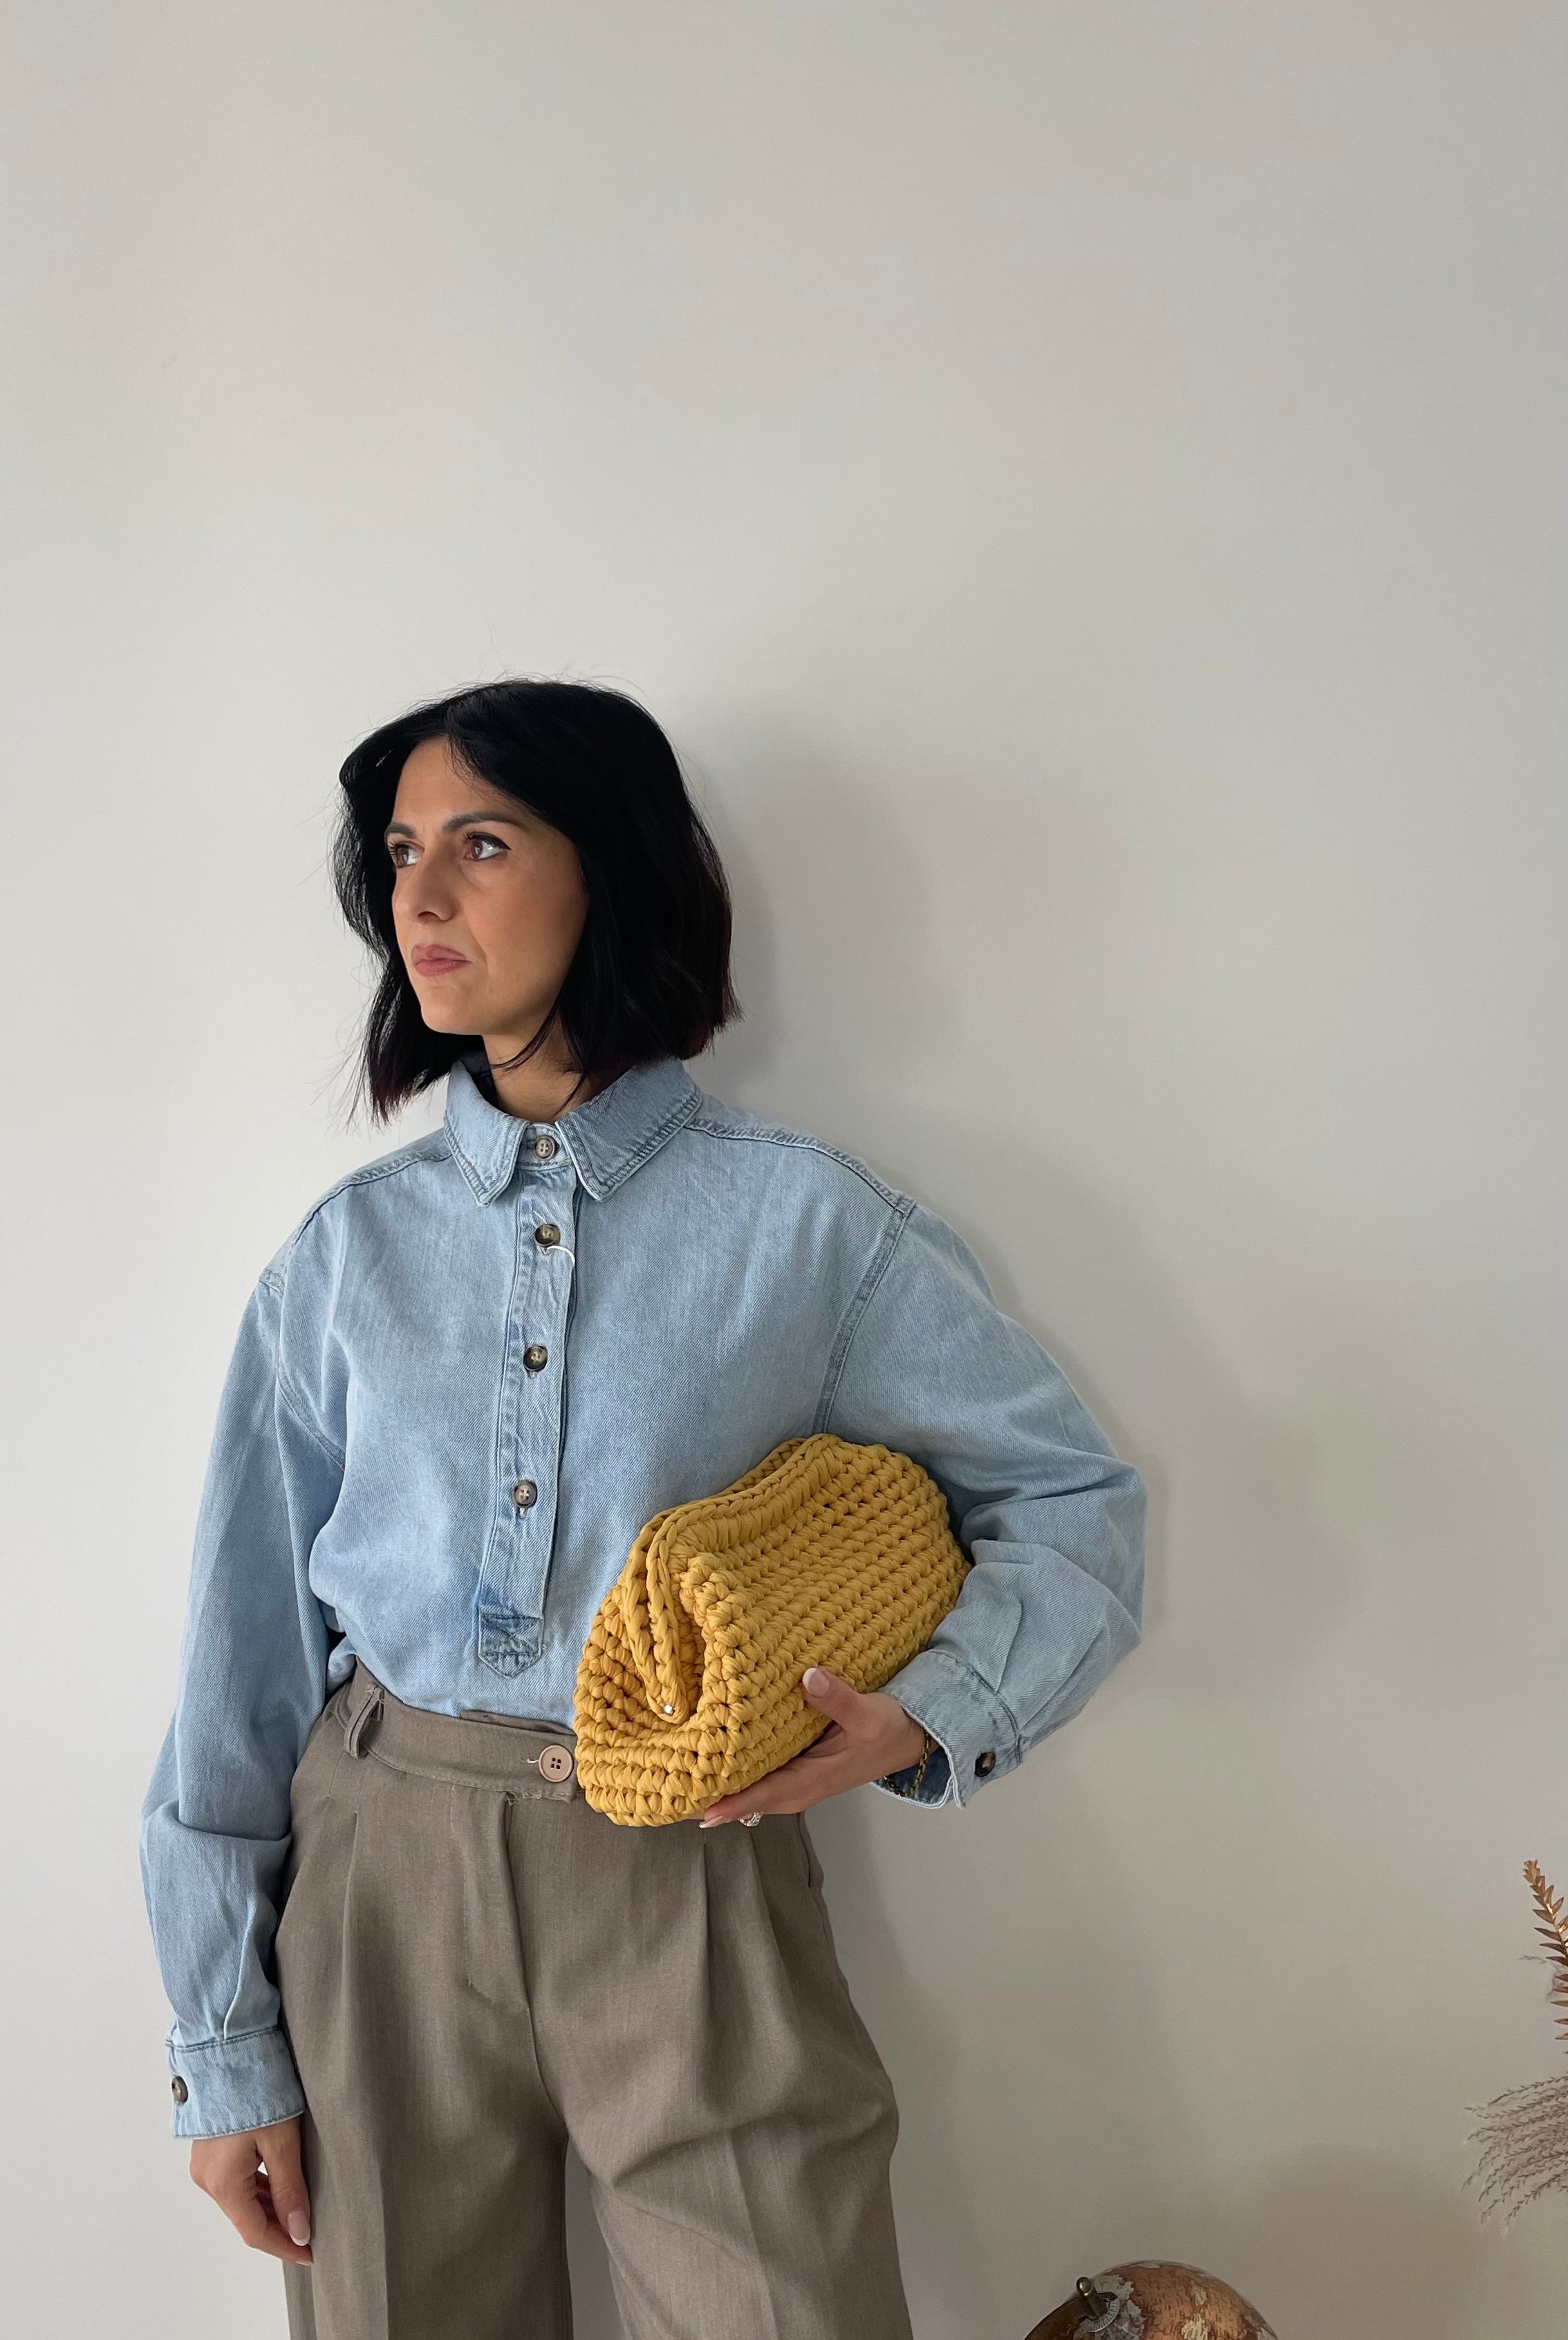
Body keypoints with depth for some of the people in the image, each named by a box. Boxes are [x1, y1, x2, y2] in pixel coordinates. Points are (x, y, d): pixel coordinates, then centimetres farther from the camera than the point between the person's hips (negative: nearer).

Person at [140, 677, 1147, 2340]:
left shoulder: (803, 1220, -3)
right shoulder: (350, 1245, 4)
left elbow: (1073, 1502, 2)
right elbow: (250, 1640, 5)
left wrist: (926, 1718, -16)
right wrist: (225, 2044, 4)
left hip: (687, 1885, -2)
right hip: (385, 1871, 2)